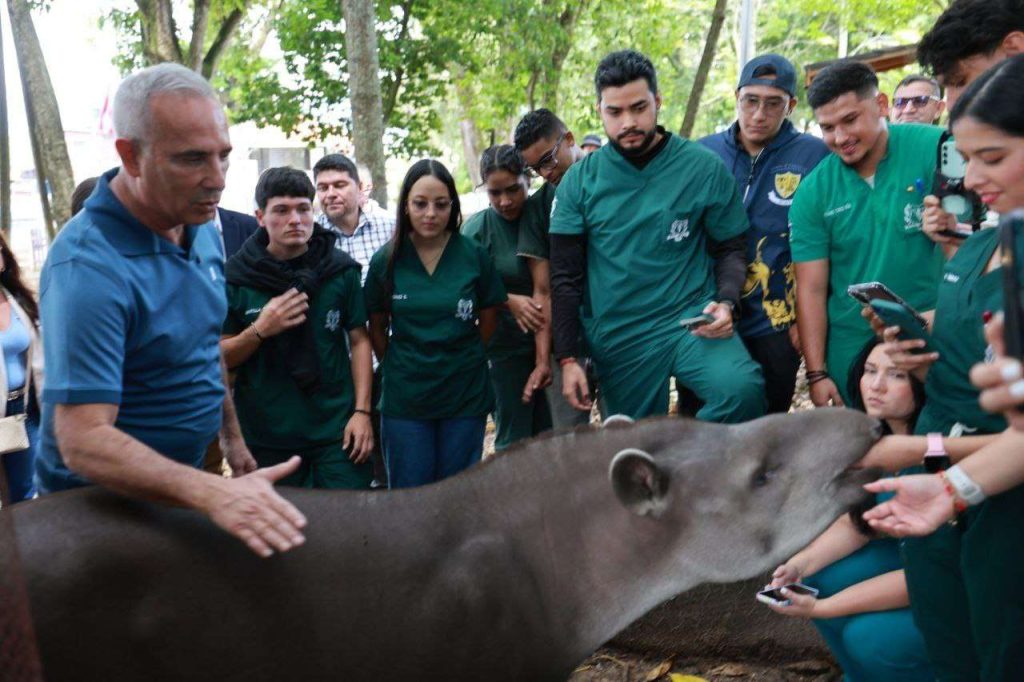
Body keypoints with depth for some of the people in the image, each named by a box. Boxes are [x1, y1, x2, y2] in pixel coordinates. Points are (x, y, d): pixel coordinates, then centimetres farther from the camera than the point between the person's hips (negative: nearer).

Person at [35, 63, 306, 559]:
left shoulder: (203, 230, -2)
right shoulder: (89, 267, -28)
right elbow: (83, 441, -34)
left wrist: (232, 437, 17)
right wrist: (212, 493, -46)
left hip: (178, 486, 7)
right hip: (101, 504, -7)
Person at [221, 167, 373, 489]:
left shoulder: (341, 270, -1)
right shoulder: (236, 276, -3)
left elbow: (359, 341, 4)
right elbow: (221, 358, 1)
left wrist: (362, 411, -2)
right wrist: (259, 330, -17)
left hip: (337, 429, 0)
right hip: (265, 435, 0)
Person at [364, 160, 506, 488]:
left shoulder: (474, 255, -4)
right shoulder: (386, 260, -2)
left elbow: (489, 320, 6)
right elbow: (377, 328, 7)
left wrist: (461, 359, 7)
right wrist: (399, 368, 3)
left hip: (465, 396, 0)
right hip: (404, 399, 0)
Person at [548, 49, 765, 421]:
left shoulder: (704, 167, -2)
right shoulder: (580, 181, 1)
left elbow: (731, 249, 7)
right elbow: (565, 276, 3)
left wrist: (726, 302, -14)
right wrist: (567, 359, -1)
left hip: (692, 320, -1)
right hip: (617, 338, 2)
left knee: (743, 389, -29)